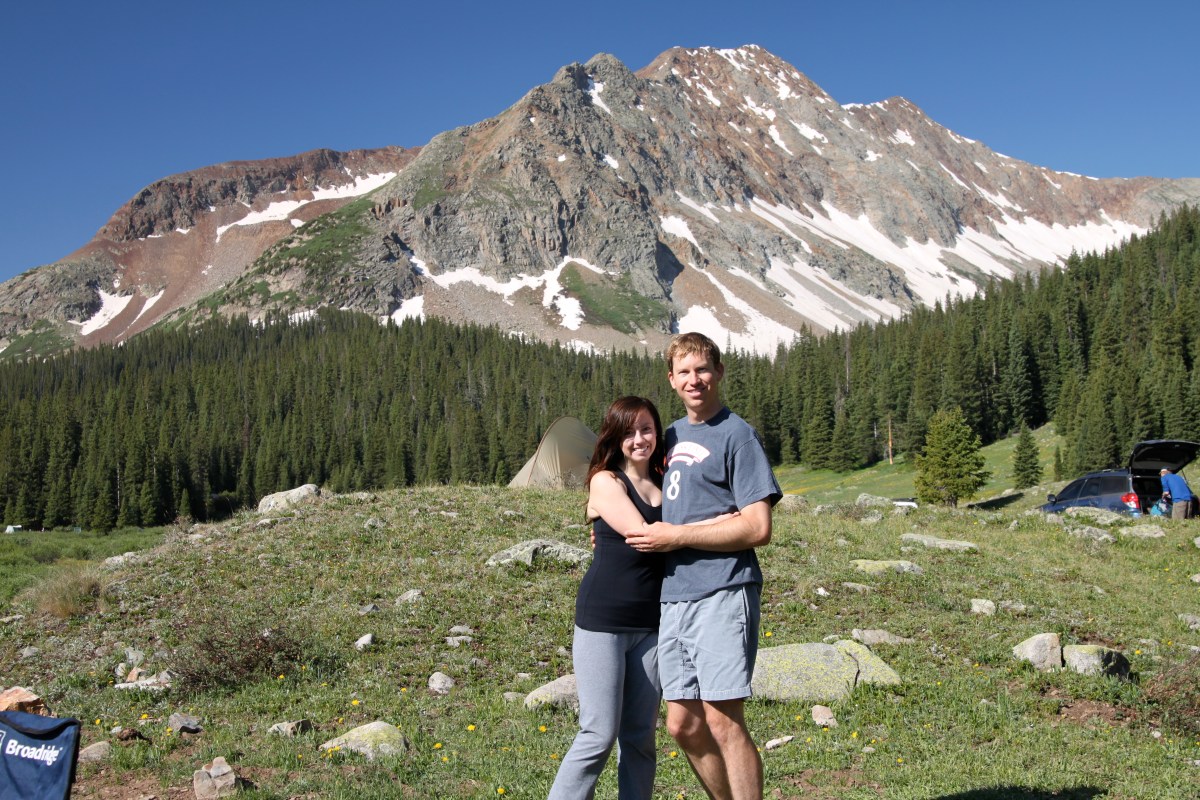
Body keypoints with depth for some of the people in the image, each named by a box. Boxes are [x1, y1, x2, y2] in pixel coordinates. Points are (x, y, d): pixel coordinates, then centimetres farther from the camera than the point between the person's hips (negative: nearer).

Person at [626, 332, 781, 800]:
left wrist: (676, 537, -12)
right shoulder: (673, 435, 18)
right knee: (683, 725, 10)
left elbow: (758, 529, -12)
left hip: (722, 594, -7)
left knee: (723, 722, -7)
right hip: (673, 598, 8)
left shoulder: (737, 435, -4)